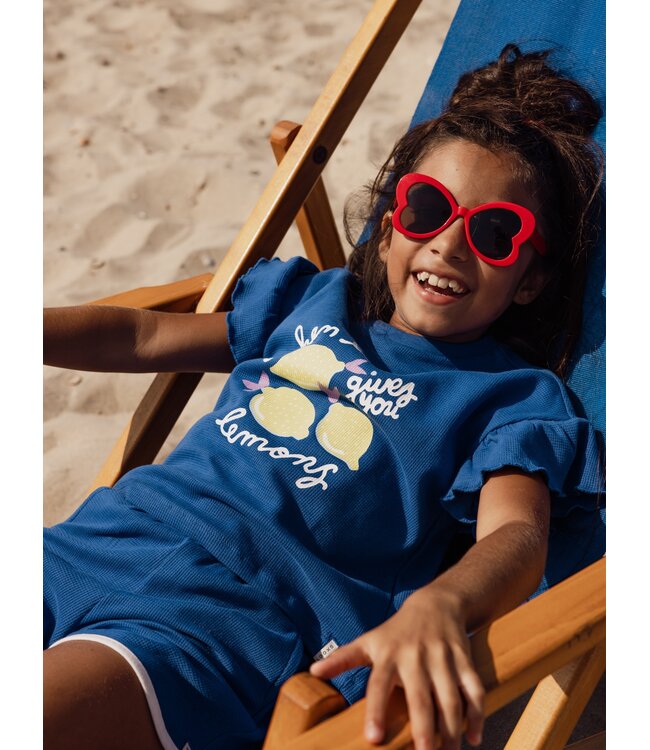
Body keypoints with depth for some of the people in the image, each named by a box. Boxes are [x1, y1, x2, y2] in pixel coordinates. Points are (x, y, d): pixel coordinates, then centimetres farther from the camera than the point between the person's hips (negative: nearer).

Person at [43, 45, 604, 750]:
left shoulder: (512, 398, 8)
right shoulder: (316, 300, 25)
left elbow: (517, 533, -11)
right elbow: (143, 336, 28)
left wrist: (437, 607, -35)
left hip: (234, 608, -6)